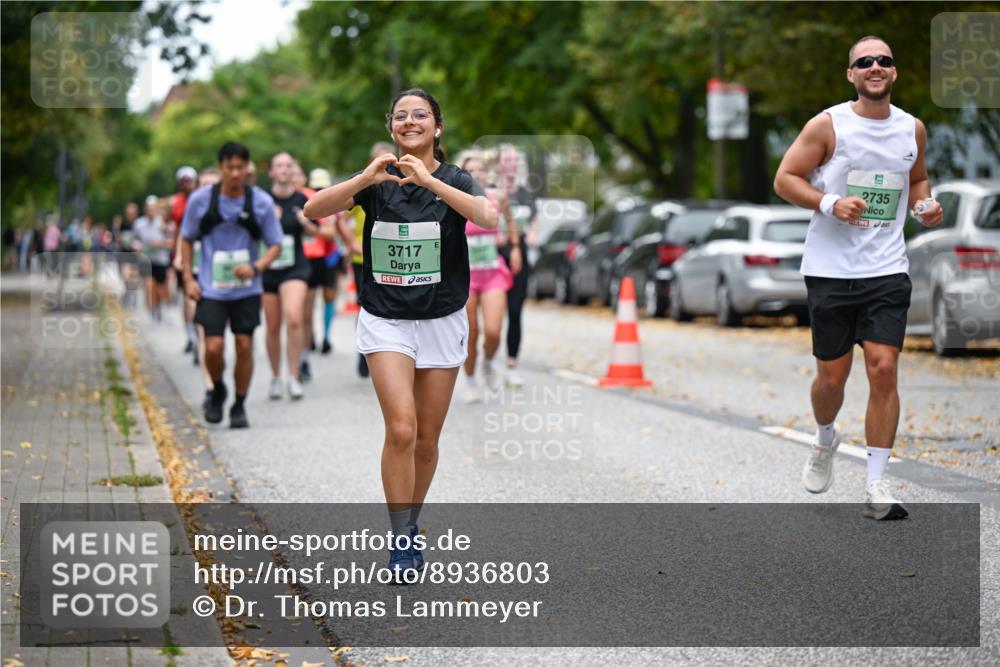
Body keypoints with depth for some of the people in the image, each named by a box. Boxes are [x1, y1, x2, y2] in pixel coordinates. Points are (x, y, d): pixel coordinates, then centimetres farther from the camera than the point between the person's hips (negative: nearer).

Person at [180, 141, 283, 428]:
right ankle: (217, 391, 20)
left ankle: (239, 406, 17)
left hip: (247, 289, 1)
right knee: (213, 347, -9)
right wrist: (188, 278, 1)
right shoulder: (201, 199, -4)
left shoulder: (262, 202, -5)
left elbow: (275, 244, 2)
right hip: (211, 288, -1)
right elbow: (187, 239, 9)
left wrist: (256, 267, -16)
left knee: (244, 346, 1)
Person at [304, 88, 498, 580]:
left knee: (426, 440, 7)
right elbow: (313, 210, -12)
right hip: (385, 320, -1)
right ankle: (401, 542, -9)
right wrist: (364, 179, -27)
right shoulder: (377, 180, 1)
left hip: (441, 321, 1)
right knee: (400, 429, -17)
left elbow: (488, 217, -24)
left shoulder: (454, 179, -3)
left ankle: (410, 528, 28)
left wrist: (429, 180, -34)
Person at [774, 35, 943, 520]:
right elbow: (785, 178, -3)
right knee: (832, 376, 5)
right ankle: (825, 441, 39)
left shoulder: (912, 130, 7)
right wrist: (830, 203, -18)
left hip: (887, 271, 2)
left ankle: (876, 485, -4)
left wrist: (926, 203, 3)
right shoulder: (828, 126, -5)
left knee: (883, 370, -9)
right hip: (831, 270, -2)